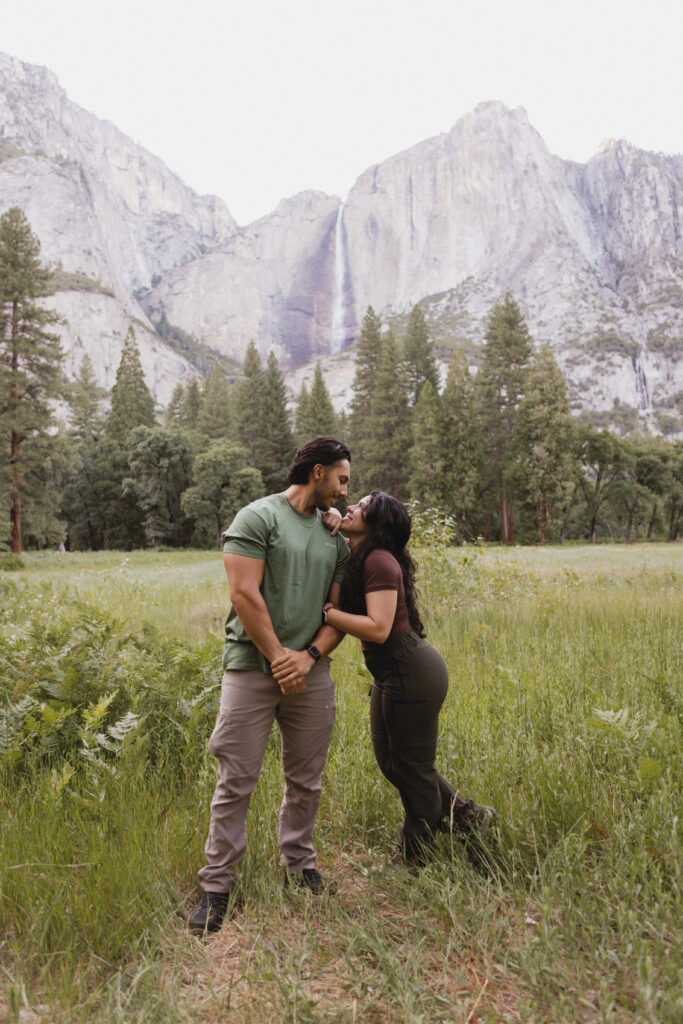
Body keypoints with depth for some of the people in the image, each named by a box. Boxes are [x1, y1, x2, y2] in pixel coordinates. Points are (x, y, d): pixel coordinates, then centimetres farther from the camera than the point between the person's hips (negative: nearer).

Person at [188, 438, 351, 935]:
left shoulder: (335, 538, 13)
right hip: (252, 667, -5)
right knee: (237, 782, 1)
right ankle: (218, 885, 15)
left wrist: (309, 656, -5)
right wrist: (278, 656, -12)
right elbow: (244, 594, -12)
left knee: (306, 780, 13)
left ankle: (300, 867, 32)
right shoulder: (258, 517, -4)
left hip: (311, 671, 5)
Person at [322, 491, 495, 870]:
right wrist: (330, 521, 1)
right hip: (392, 672, 10)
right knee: (390, 761, 20)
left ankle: (413, 860, 28)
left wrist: (325, 612, -21)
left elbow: (378, 628, -27)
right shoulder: (356, 558, 7)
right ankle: (463, 812, 35)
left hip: (412, 672, -10)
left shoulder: (379, 561, -20)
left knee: (412, 767, 8)